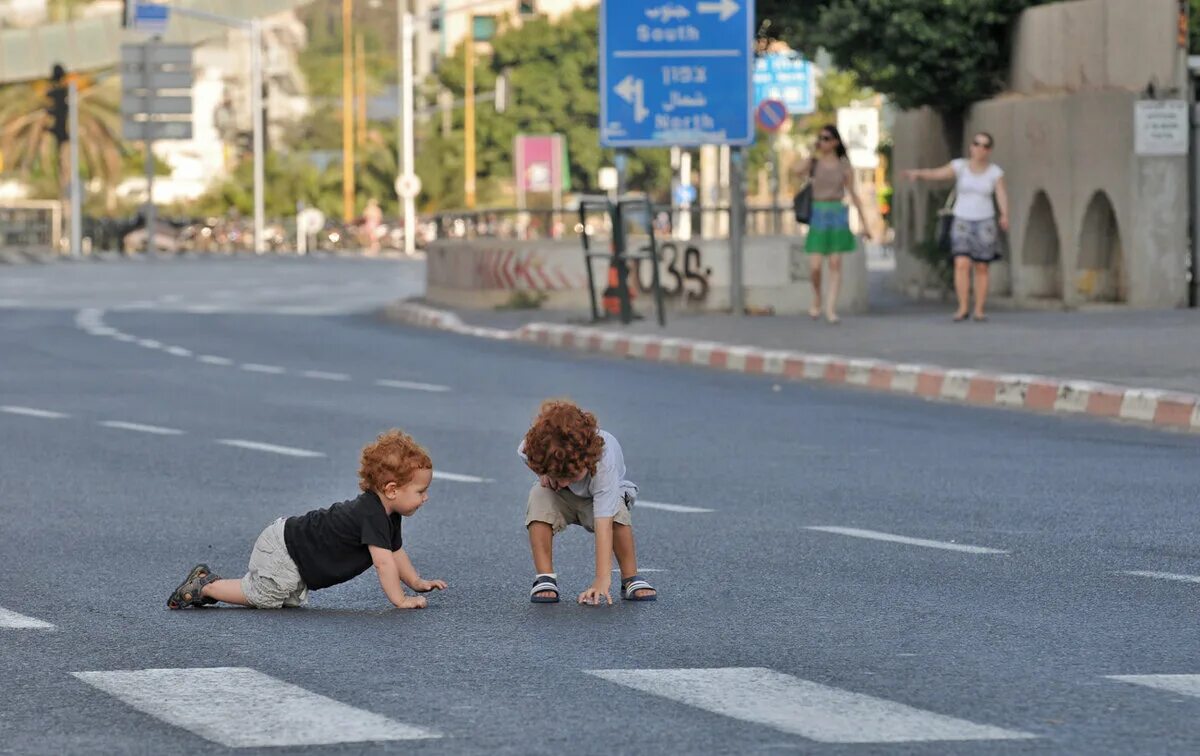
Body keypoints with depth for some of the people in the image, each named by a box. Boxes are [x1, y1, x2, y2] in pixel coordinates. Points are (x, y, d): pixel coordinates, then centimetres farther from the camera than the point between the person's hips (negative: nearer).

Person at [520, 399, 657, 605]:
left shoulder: (604, 461, -42)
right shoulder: (533, 447, -33)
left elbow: (603, 523, -47)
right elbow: (524, 453, -3)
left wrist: (603, 579, -52)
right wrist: (543, 474, -23)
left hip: (601, 495, -2)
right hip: (560, 498, 2)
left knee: (617, 510, -36)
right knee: (539, 495, -32)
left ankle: (631, 579, -16)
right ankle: (545, 579, -25)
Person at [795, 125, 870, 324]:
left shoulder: (844, 166, 5)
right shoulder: (814, 162, 5)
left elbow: (853, 194, 8)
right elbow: (798, 171, -17)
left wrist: (863, 222, 6)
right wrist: (813, 153, -5)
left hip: (838, 215, 0)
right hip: (818, 216, 0)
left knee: (835, 264, -4)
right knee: (815, 266, -7)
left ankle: (831, 308, -4)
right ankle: (817, 297, 21)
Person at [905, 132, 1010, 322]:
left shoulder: (995, 172, -2)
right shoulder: (960, 166, -4)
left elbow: (1002, 196, -14)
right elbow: (935, 173, -17)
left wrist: (1004, 216, -35)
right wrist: (917, 174, -37)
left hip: (985, 224, 0)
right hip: (962, 223, 0)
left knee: (981, 269, 2)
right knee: (962, 265, -14)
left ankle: (979, 311, 11)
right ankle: (963, 308, -7)